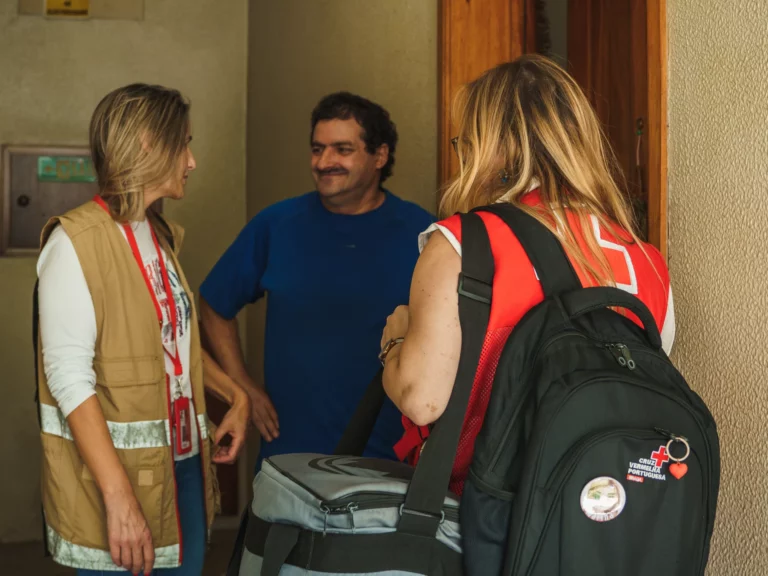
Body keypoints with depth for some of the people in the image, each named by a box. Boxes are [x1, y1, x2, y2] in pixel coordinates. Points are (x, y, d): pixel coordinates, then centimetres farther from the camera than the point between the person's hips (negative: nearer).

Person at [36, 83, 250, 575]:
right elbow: (70, 379, -20)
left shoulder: (161, 237, 12)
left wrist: (235, 393, 10)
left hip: (183, 465, 7)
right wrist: (120, 498, -26)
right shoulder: (76, 242, -14)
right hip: (122, 474, -7)